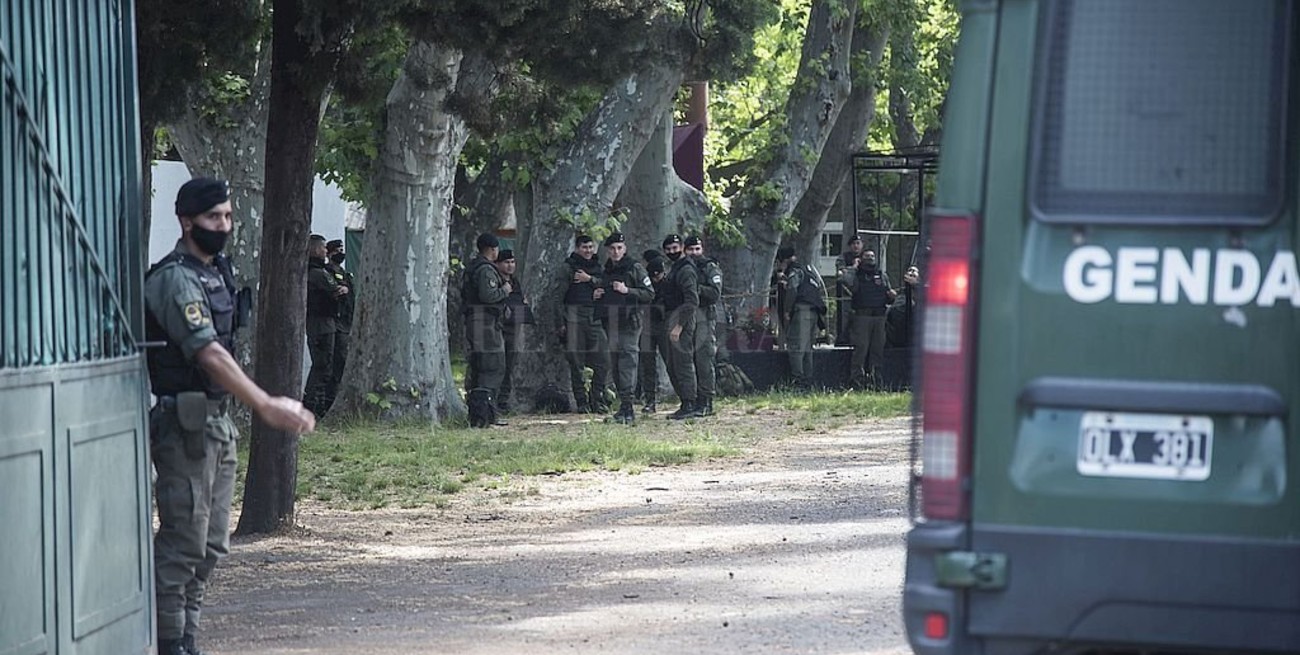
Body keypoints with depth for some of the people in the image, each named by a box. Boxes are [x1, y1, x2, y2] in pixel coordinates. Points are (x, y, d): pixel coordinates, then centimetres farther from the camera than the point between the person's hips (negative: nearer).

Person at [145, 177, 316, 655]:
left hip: (216, 421, 10)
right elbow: (208, 354, -25)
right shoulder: (175, 279, -15)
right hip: (184, 423, -10)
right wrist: (264, 405, -30)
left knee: (211, 545, 12)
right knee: (183, 540, -8)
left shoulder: (216, 271, 15)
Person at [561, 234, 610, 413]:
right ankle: (581, 402, 5)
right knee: (576, 362, -1)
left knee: (603, 361, -4)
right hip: (574, 317, -3)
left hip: (595, 318, 3)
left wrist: (589, 279, -9)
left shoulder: (598, 267, 17)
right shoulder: (568, 268, 4)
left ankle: (597, 399, 6)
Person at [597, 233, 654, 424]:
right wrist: (597, 295, 10)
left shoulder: (635, 268, -3)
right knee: (615, 364, 8)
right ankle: (624, 404, 14)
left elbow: (649, 294, -7)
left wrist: (627, 290, -17)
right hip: (610, 323, 7)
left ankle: (627, 405, -18)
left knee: (627, 362, -13)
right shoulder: (605, 271, 17)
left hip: (629, 323, -7)